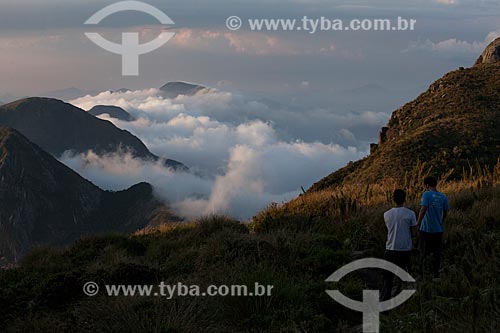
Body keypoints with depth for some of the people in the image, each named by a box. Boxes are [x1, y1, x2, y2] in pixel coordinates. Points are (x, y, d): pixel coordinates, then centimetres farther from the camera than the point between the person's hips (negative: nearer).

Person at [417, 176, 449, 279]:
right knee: (436, 253, 11)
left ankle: (421, 275, 6)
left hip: (426, 229, -4)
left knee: (423, 253, 5)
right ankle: (435, 275, 14)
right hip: (438, 230, 4)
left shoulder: (426, 194, -11)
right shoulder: (443, 197, 4)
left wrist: (418, 224, -11)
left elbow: (423, 210, -19)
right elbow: (445, 213, 11)